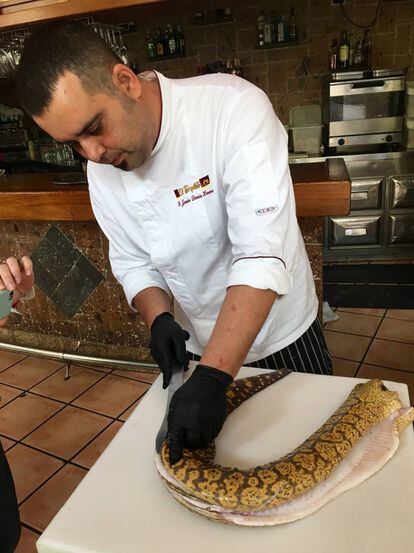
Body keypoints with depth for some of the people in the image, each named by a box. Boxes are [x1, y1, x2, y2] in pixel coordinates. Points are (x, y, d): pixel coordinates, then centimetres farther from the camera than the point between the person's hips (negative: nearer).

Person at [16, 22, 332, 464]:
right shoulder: (100, 167, -9)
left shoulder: (234, 107, -27)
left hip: (284, 337, -3)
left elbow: (261, 255, -34)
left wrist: (213, 377, -38)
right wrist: (159, 319, -18)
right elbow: (132, 260, 1)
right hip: (200, 347, 4)